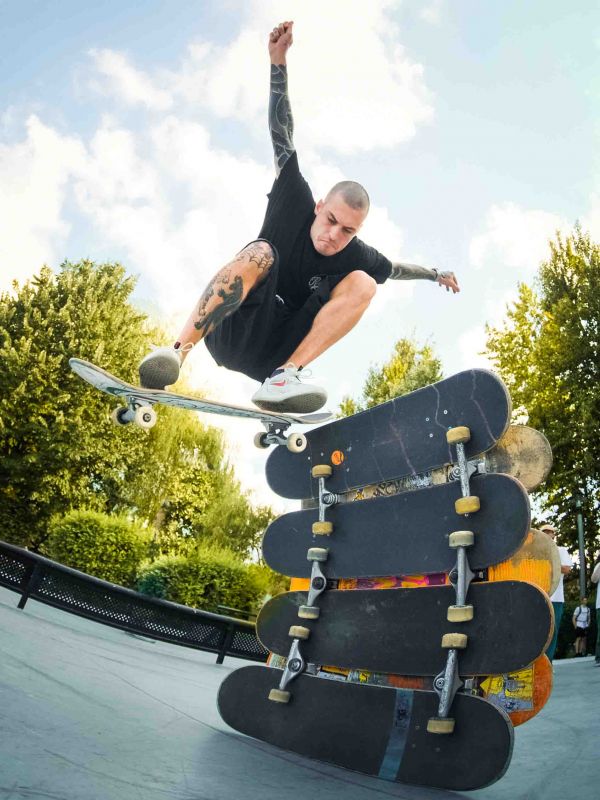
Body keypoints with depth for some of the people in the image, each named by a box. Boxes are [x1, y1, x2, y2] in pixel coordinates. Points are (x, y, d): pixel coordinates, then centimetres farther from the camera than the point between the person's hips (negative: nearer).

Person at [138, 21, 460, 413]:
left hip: (275, 351, 3)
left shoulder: (358, 257, 2)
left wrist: (435, 273, 37)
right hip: (231, 333, -2)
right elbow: (282, 135, -5)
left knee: (363, 282, -16)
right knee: (261, 253, -32)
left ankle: (284, 375, -32)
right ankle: (179, 350, -41)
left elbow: (396, 268, 24)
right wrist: (279, 63, -10)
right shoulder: (296, 206, -3)